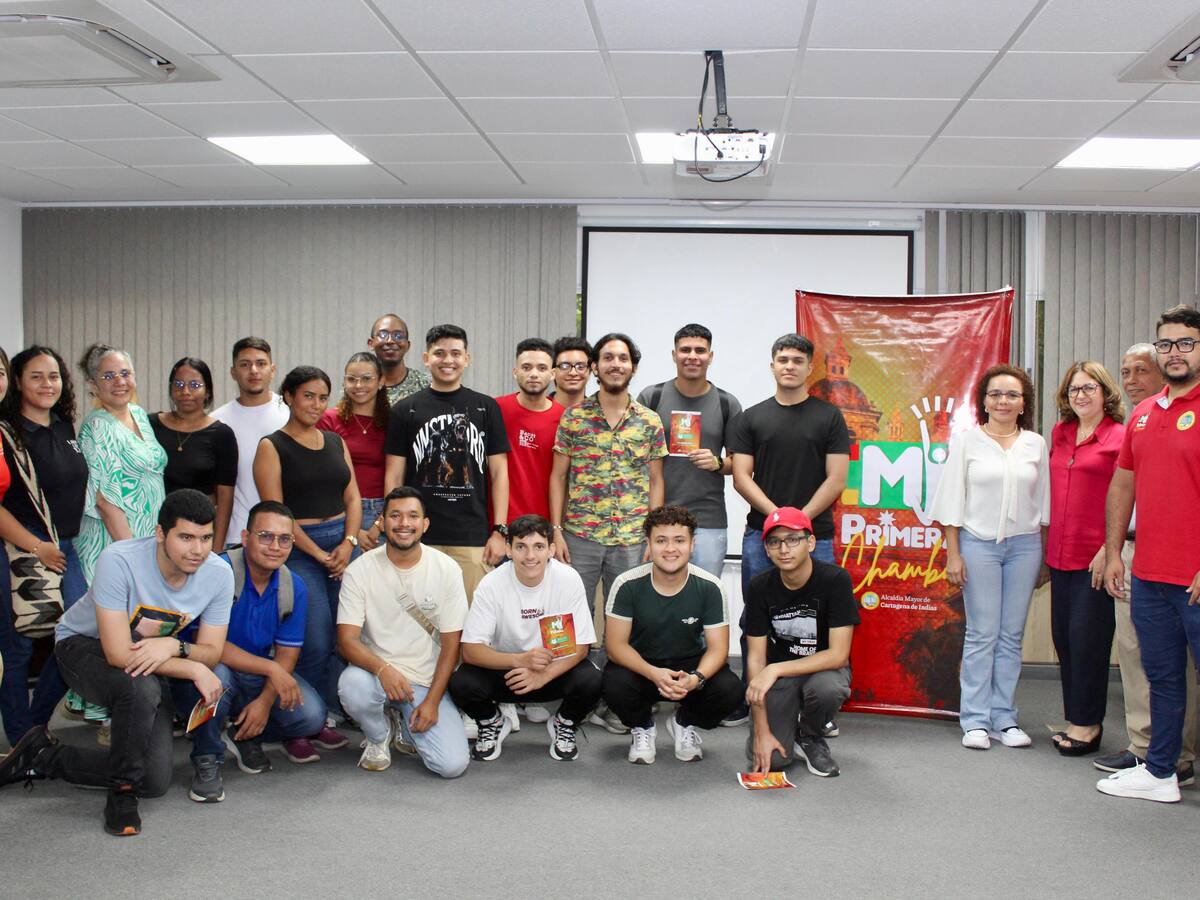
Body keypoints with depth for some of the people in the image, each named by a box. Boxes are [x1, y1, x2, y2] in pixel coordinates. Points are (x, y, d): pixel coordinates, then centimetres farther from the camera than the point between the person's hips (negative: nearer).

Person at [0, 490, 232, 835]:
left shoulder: (218, 574, -20)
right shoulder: (119, 561, -33)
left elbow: (211, 652, -14)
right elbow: (119, 654, -34)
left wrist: (175, 647, -36)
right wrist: (193, 668, -32)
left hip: (155, 659, 4)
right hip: (85, 646, -4)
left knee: (155, 782, -10)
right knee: (141, 687, -40)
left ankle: (44, 758, 10)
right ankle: (122, 791, -15)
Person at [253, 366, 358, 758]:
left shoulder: (335, 442, 15)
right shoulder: (272, 446, -2)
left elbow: (352, 498, 13)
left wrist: (348, 543, -4)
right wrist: (319, 555, -10)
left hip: (341, 546, 5)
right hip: (298, 550, -5)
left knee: (338, 639, 1)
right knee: (316, 643, -12)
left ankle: (319, 721, 16)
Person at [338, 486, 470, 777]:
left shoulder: (447, 569, -5)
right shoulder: (360, 569, -7)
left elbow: (451, 644, -3)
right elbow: (347, 638, -13)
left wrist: (432, 700, -11)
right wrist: (383, 669, -32)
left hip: (427, 681, 0)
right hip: (376, 672, 0)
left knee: (453, 765, -19)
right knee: (352, 685, -37)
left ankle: (404, 728, 16)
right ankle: (378, 736, 0)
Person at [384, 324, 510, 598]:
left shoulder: (485, 408, 9)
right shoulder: (405, 410, 7)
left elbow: (499, 472, 7)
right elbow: (394, 477, 7)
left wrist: (499, 530, -1)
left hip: (473, 540, 0)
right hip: (419, 539, 0)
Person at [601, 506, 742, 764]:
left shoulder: (709, 587, -15)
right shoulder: (628, 585, -17)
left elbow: (718, 648, -12)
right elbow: (616, 644, -15)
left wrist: (696, 678, -34)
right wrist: (653, 674, -33)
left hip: (690, 666, 1)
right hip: (640, 665, -1)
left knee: (730, 690, -27)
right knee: (615, 684, -34)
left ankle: (685, 723, 9)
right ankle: (642, 726, 5)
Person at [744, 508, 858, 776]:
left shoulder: (835, 580, -19)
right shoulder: (761, 587, -10)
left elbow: (838, 654, -21)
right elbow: (756, 658, -10)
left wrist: (775, 670, -27)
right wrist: (761, 731, -16)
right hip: (777, 674, 1)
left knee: (827, 687, -37)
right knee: (772, 759, -19)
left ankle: (810, 738, -3)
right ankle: (787, 732, 18)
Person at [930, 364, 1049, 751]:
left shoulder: (1035, 444, 8)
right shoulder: (966, 440, 0)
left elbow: (1043, 501, 12)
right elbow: (952, 498, -1)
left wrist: (1046, 554, 9)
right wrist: (952, 554, -5)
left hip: (1024, 544, 3)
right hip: (979, 543, -3)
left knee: (1011, 635, 6)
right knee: (981, 635, -2)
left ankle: (1004, 718, 13)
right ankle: (976, 720, 4)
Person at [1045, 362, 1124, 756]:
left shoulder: (1119, 438, -7)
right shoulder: (1059, 435, 12)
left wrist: (1109, 549, -16)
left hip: (1095, 558, -7)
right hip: (1060, 555, 7)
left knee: (1087, 637, -3)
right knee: (1063, 635, 10)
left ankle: (1086, 723, 10)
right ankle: (1077, 719, 22)